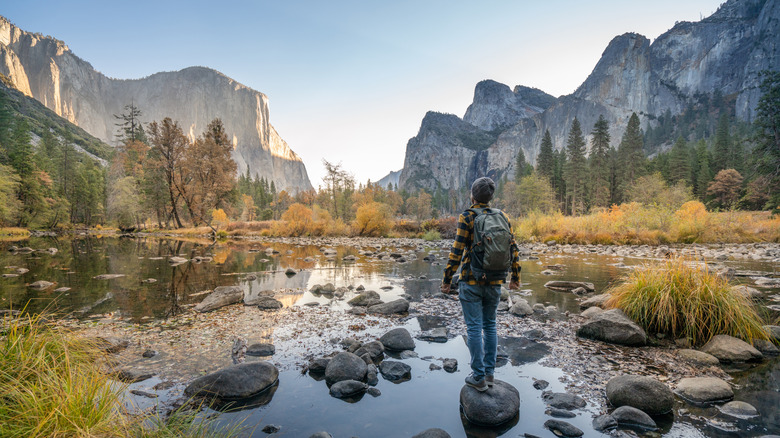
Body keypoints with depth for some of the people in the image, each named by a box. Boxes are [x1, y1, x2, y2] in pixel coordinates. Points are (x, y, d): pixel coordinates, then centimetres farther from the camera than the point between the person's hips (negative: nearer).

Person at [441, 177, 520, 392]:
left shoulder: (467, 217, -9)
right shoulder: (502, 217, 5)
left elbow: (457, 251, -13)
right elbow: (513, 249, 7)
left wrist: (447, 279, -6)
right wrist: (515, 277, 17)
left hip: (471, 281, -5)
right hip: (494, 282, 5)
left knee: (474, 328, 2)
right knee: (490, 326, 16)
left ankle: (479, 378, 8)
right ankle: (489, 373, 23)